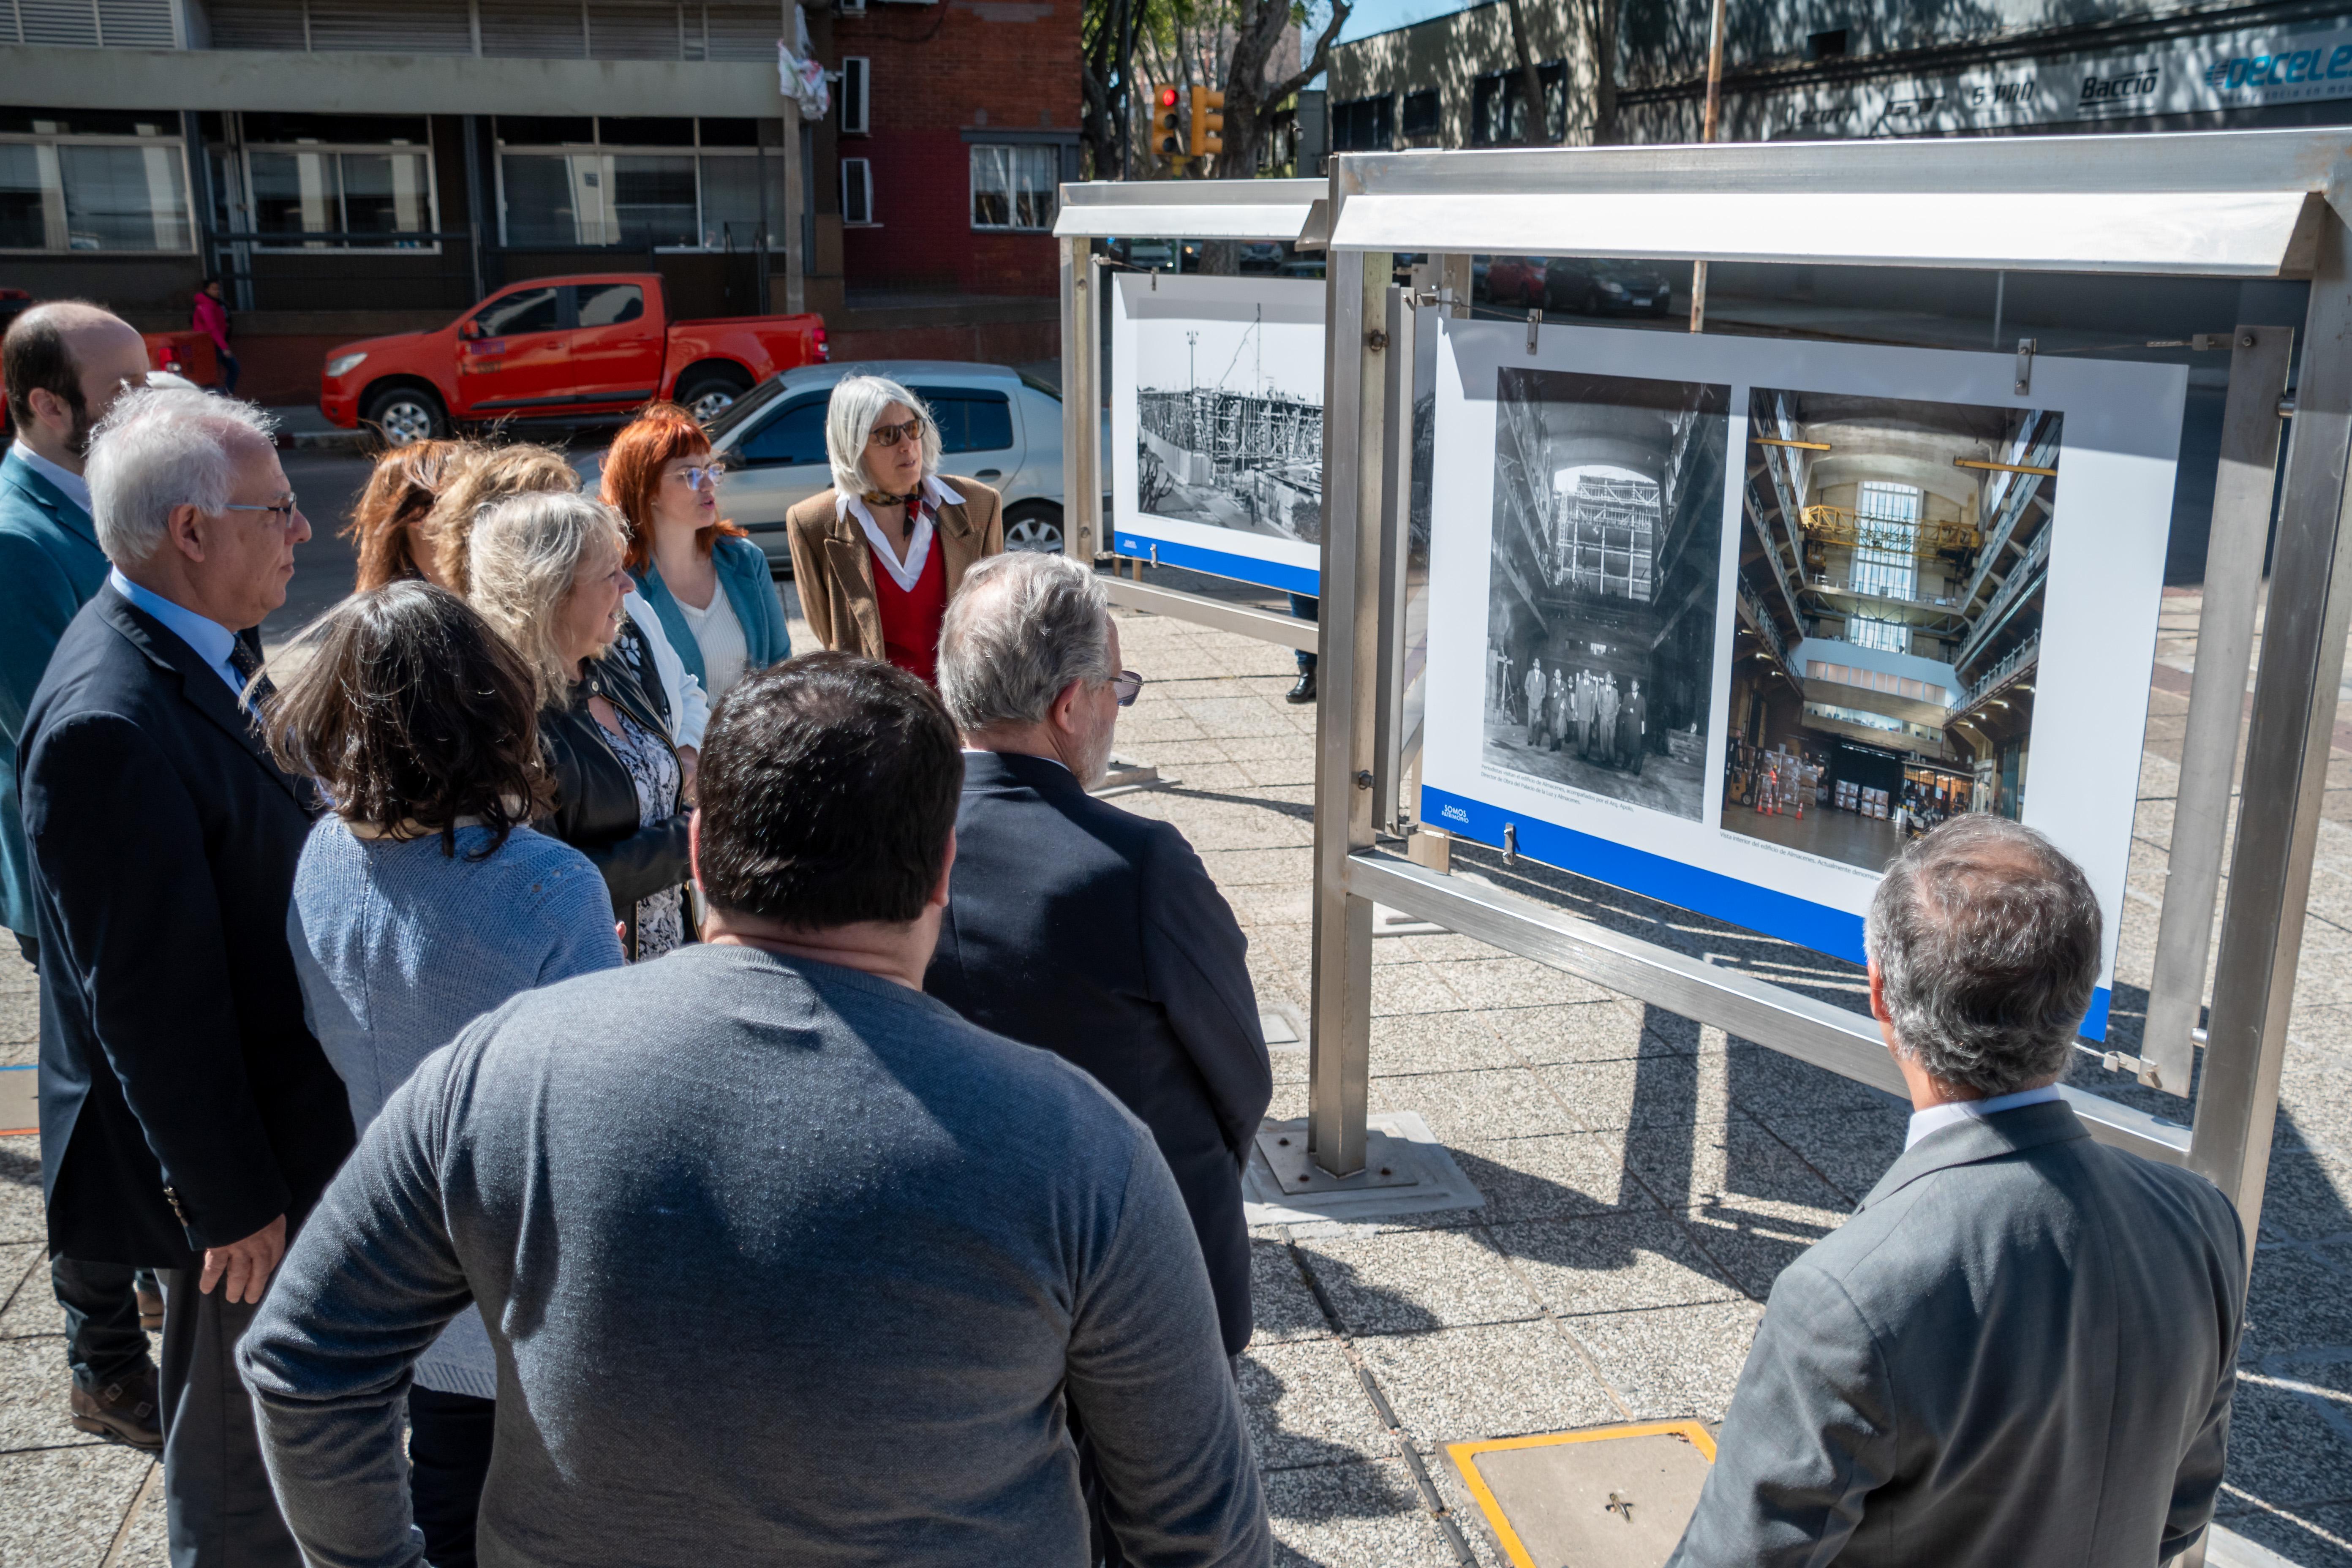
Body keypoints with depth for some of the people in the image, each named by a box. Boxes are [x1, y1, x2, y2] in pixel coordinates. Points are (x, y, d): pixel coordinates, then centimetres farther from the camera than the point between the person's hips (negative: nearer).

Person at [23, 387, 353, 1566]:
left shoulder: (203, 642, 1)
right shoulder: (109, 721, -29)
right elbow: (150, 996, -25)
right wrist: (231, 1198, -18)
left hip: (287, 1104, 9)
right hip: (230, 1150, -9)